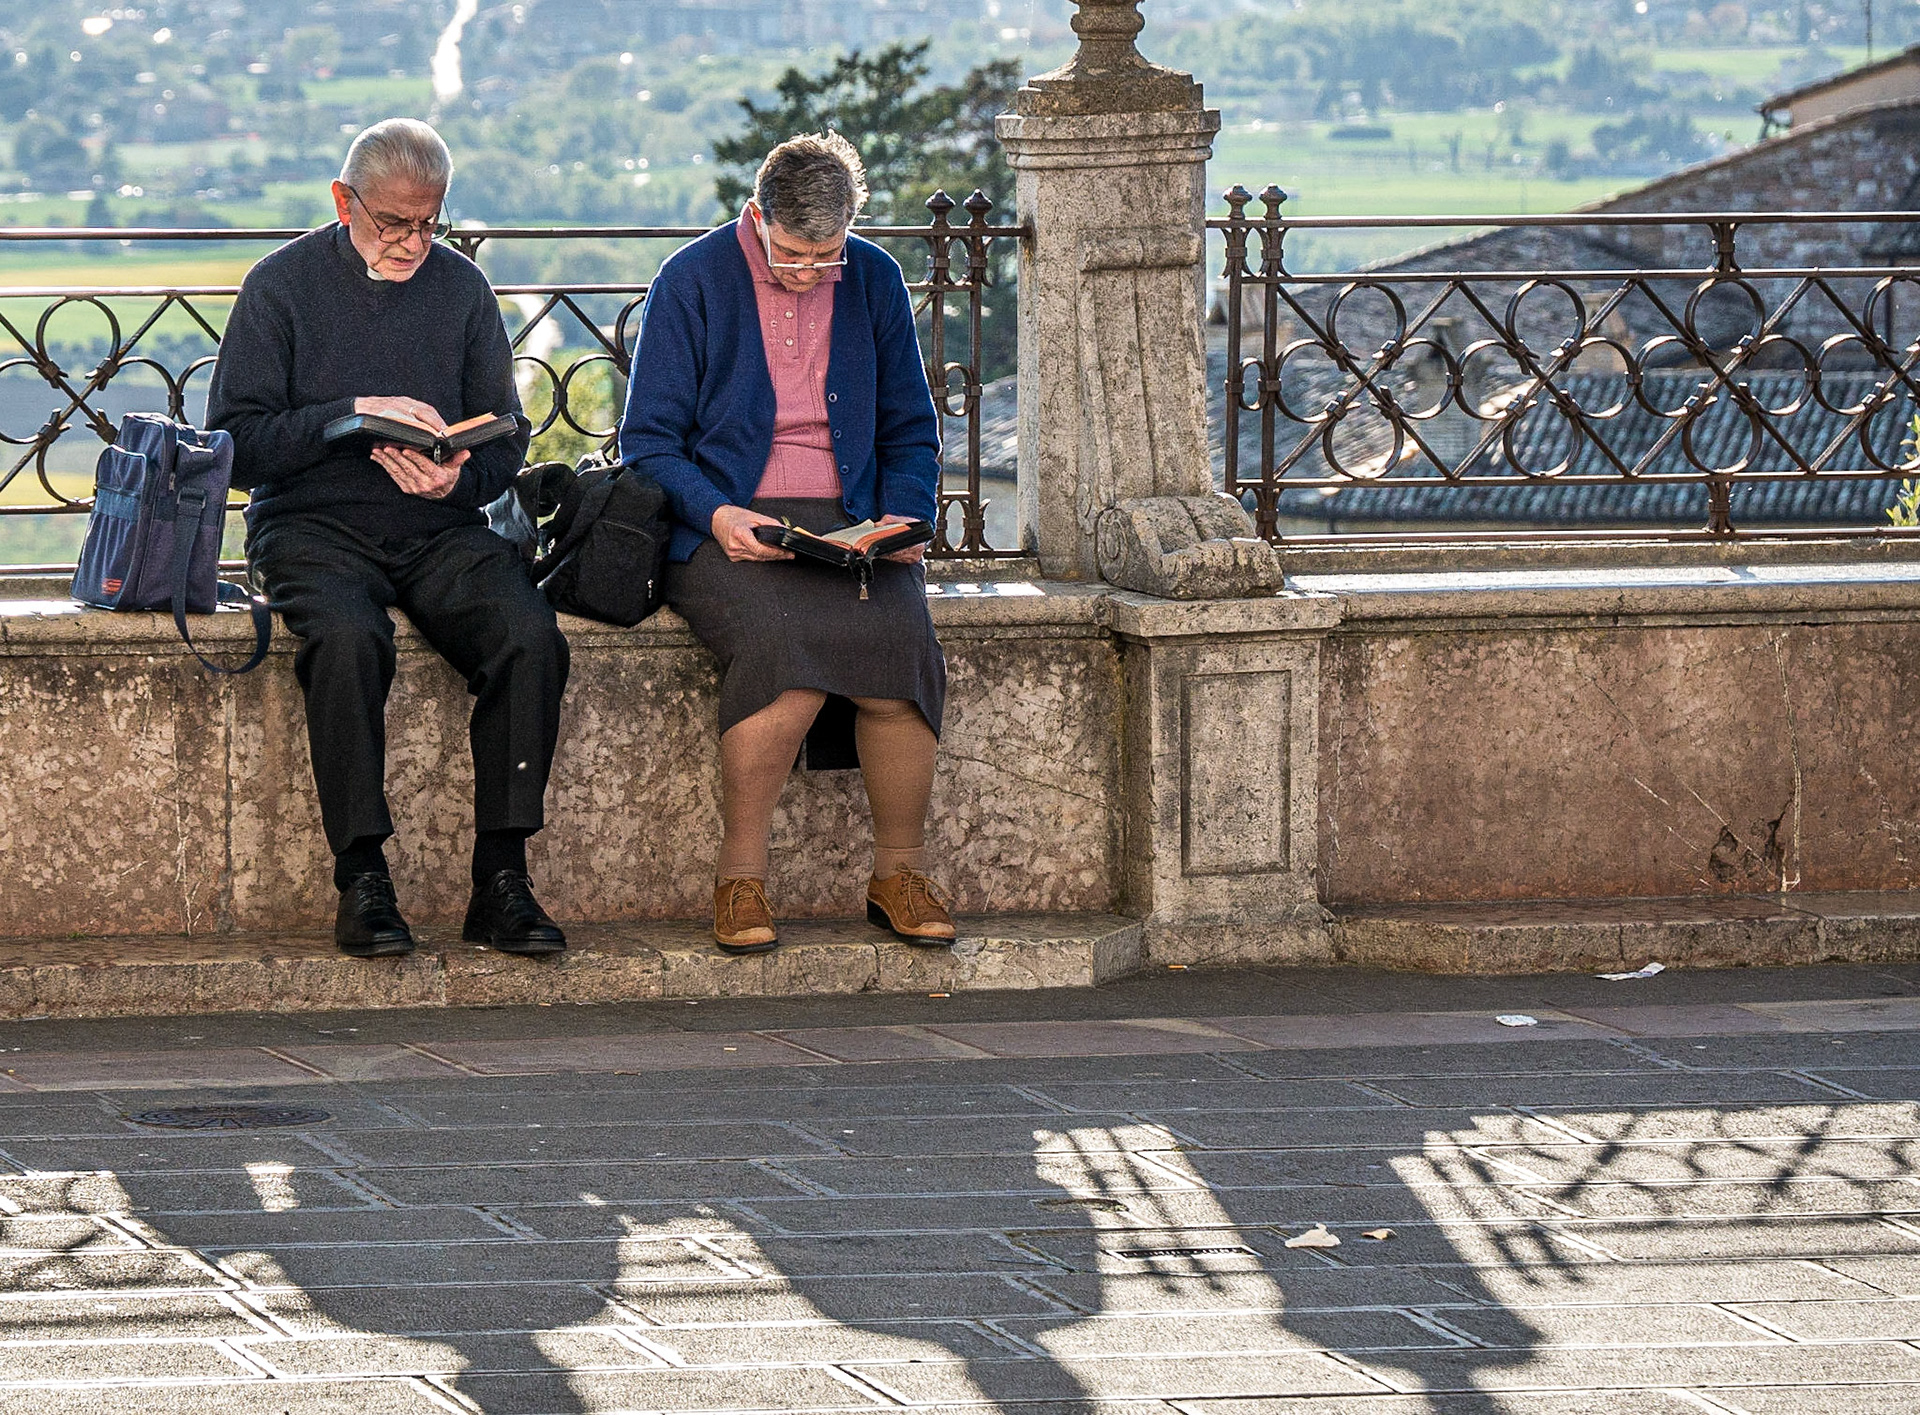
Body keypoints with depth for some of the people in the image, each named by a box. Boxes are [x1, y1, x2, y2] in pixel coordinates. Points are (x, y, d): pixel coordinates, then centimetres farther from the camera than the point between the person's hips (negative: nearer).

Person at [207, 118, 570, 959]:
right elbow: (235, 443, -4)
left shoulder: (461, 289, 11)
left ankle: (501, 879, -23)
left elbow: (506, 439, 14)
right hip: (313, 525, -3)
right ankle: (362, 879, -29)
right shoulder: (283, 285, 2)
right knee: (349, 639, -36)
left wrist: (458, 479, -9)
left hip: (439, 528, 3)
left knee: (531, 637, -27)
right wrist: (355, 414, -16)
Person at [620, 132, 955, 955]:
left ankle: (901, 873, -11)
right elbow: (648, 442, -1)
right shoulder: (693, 281, -2)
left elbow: (910, 433, 18)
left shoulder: (874, 282, 10)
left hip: (850, 525, 3)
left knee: (900, 642, -29)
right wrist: (716, 514, -19)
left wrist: (904, 519, -2)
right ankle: (740, 878, -22)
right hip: (724, 531, -3)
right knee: (783, 646, -35)